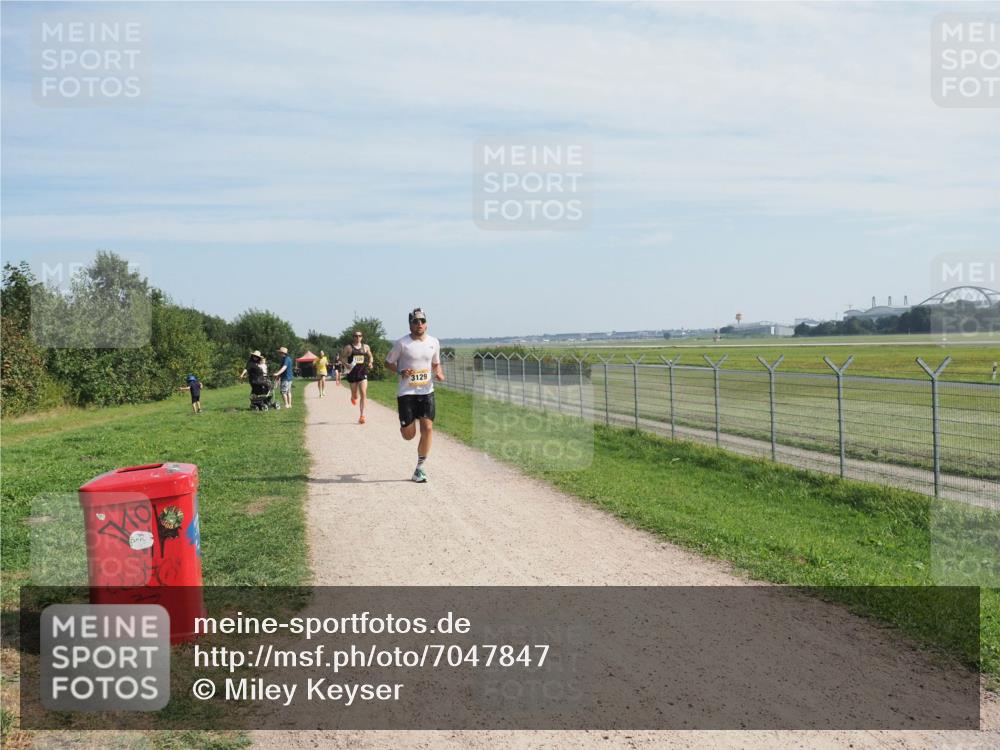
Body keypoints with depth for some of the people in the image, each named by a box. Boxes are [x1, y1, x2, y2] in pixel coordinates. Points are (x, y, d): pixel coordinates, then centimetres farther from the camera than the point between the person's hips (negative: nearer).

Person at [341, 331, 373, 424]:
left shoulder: (366, 347, 7)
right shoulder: (348, 347, -1)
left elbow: (370, 356, 20)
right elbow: (343, 358, 3)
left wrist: (370, 363, 0)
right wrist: (346, 364, -16)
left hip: (363, 373, 1)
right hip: (352, 373, -1)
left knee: (363, 393, -13)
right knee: (355, 395, 8)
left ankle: (362, 416, -12)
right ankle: (353, 397, 50)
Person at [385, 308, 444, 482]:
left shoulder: (434, 342, 5)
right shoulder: (402, 343, -7)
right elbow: (389, 362, 3)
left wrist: (439, 373, -3)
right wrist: (400, 372, -16)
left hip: (427, 391, 3)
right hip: (406, 392, -3)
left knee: (428, 428, -10)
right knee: (409, 435, -2)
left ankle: (419, 468, 5)